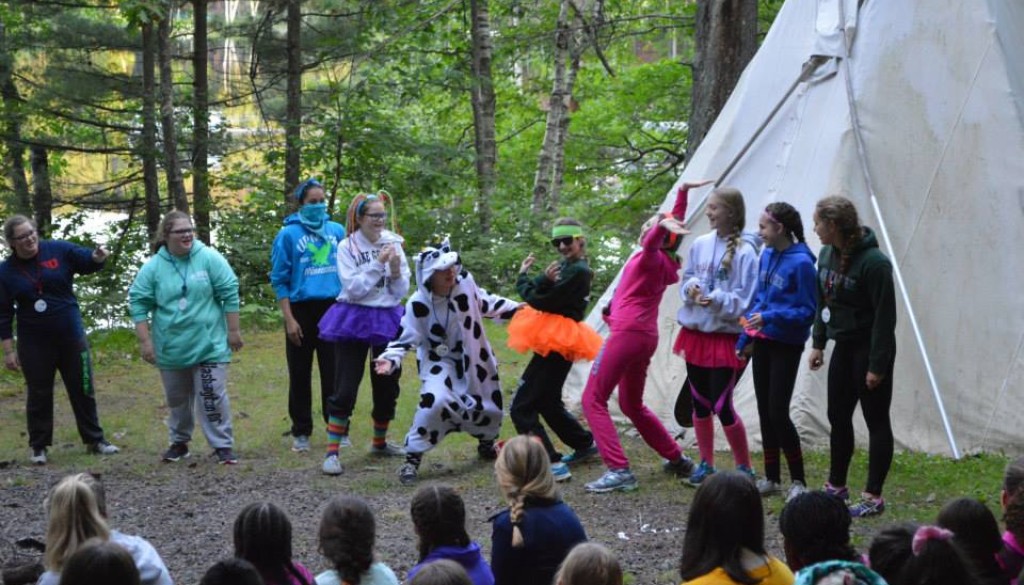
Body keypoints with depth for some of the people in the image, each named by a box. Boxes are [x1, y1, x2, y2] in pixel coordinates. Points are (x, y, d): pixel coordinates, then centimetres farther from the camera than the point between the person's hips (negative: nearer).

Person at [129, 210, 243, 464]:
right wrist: (145, 341, -4)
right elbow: (139, 303, 0)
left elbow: (229, 294, -4)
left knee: (212, 396, -6)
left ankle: (223, 445, 2)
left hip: (209, 345, -2)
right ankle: (179, 442, 32)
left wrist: (233, 331, -4)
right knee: (177, 399, 15)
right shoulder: (153, 267, -5)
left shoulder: (209, 258, -8)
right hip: (171, 348, 2)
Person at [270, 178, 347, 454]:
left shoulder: (337, 231, 5)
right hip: (302, 310, -2)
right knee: (300, 375, 6)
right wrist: (289, 319, -8)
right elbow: (279, 281, -1)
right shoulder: (289, 234, -3)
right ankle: (301, 432, 14)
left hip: (334, 309, 2)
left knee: (333, 373, 4)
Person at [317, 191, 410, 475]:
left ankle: (380, 443, 32)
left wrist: (396, 270, -16)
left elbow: (401, 292, 3)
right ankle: (332, 452, -4)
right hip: (354, 320, -4)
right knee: (345, 389, -7)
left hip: (388, 320, 4)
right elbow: (353, 289, -16)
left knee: (387, 386, 14)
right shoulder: (347, 246, -7)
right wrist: (377, 264, -20)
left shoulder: (393, 244, 3)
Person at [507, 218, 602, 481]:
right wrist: (544, 279, -17)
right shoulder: (566, 267, 15)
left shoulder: (578, 271, -16)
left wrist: (523, 277, -4)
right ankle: (585, 444, 40)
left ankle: (553, 465, -17)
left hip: (557, 346, -10)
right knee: (547, 402, 25)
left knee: (522, 408, -12)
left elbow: (540, 301, -19)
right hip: (555, 343, 10)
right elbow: (538, 295, 3)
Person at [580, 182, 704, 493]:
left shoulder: (652, 257, -9)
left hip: (627, 333, -9)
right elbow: (675, 221, 30)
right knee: (632, 404, 23)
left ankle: (619, 470, -18)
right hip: (647, 336, 9)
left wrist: (662, 225, -54)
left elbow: (652, 241, -36)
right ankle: (678, 459, 28)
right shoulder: (666, 263, 13)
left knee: (593, 399, -8)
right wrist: (683, 193, 34)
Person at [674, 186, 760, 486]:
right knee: (699, 402, 12)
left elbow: (745, 300, -13)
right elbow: (686, 278, 15)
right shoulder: (701, 244, 4)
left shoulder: (744, 252, -13)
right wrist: (691, 287, -7)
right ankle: (706, 463, 26)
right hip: (696, 332, 6)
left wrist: (718, 299, -27)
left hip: (726, 337, -6)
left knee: (722, 406, -4)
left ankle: (744, 467, 12)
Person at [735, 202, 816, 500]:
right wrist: (745, 338, 13)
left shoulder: (800, 262, -17)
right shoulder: (767, 255, 6)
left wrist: (770, 317, -25)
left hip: (786, 345, -7)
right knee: (764, 410, 10)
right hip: (763, 342, 7)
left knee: (777, 412, -8)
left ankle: (798, 481, 4)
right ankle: (771, 478, 19)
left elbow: (807, 311, -15)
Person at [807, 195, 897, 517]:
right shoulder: (827, 255, 2)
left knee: (876, 421, 0)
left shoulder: (873, 262, -22)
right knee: (838, 417, 15)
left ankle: (873, 497, 4)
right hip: (843, 346, 8)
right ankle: (836, 486, 28)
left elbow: (884, 316, -20)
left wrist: (877, 365, -20)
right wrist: (818, 343, 12)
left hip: (870, 349, -8)